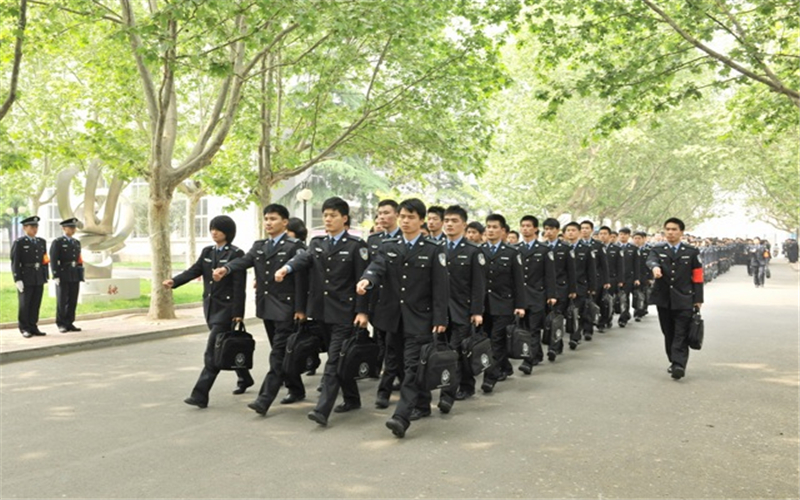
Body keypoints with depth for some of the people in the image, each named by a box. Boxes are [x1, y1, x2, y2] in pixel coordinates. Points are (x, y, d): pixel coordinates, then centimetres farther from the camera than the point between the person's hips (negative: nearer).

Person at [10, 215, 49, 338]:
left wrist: (45, 276, 9)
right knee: (24, 304, 2)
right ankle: (24, 328, 10)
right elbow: (15, 262, -8)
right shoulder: (18, 243, -3)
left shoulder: (42, 242, 14)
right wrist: (17, 279, -14)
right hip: (25, 278, -5)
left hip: (39, 279, 5)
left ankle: (33, 327, 15)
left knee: (36, 304, 7)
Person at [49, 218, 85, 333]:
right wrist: (56, 276, -15)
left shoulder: (77, 242, 15)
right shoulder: (57, 242, -3)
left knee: (73, 301, 5)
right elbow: (53, 260, -9)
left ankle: (69, 323, 11)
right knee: (62, 301, -1)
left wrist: (81, 275, 11)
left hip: (75, 276, 5)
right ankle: (61, 324, 6)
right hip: (63, 276, -5)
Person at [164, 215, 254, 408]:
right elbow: (194, 271, 1)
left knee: (212, 351, -12)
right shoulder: (207, 252, 12)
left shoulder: (236, 254, -9)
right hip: (210, 306, 7)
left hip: (226, 307, -7)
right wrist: (174, 281, -17)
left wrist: (238, 312, -16)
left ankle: (200, 394, -13)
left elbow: (239, 285, -13)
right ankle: (244, 378, 37)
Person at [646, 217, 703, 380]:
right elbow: (651, 260, -16)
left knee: (681, 335, -8)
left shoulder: (691, 252, 6)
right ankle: (673, 362, 22)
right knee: (668, 334, 10)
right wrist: (655, 267, -41)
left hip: (684, 300, -2)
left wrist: (698, 299, 0)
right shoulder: (658, 250, 7)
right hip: (663, 299, 2)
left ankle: (679, 365, -13)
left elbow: (697, 276, 5)